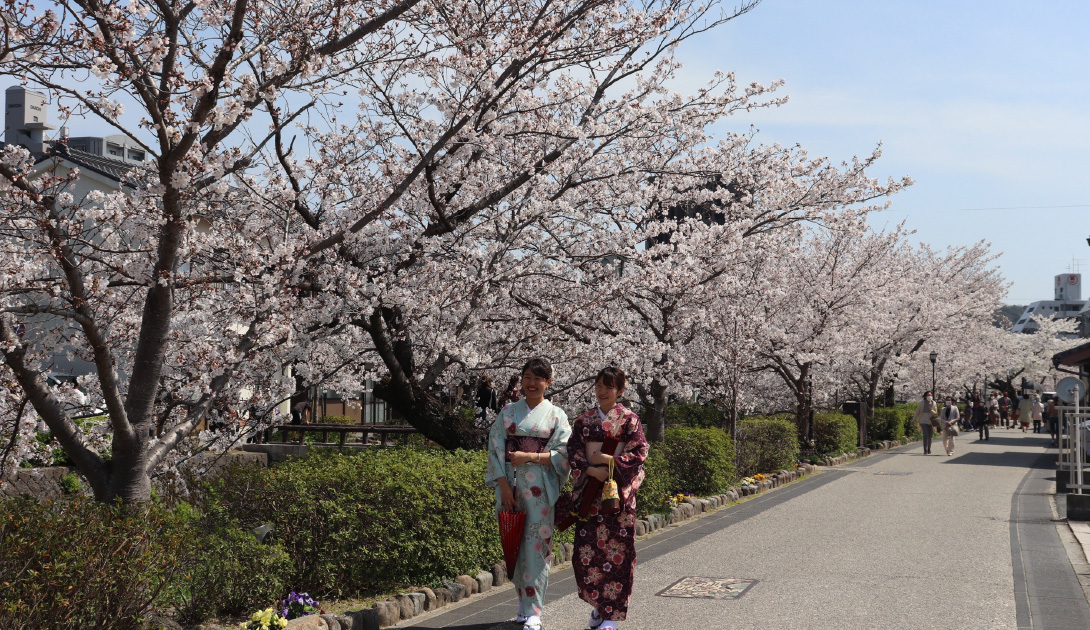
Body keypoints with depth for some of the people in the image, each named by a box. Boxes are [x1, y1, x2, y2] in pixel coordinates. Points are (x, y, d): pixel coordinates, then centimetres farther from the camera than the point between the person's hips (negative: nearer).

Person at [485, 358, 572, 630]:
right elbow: (496, 448, 3)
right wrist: (504, 486, -7)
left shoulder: (556, 415, 5)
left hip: (540, 488, -2)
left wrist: (530, 457, -14)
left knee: (536, 546, -6)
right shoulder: (507, 412, 9)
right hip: (510, 484, 2)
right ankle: (524, 603, 20)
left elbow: (563, 453, -2)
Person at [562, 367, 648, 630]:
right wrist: (591, 470, -12)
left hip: (619, 491, -3)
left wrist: (609, 460, -14)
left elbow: (639, 452, -5)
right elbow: (574, 451, 4)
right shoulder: (584, 419, 9)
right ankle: (598, 603, 20)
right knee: (586, 550, 0)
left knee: (616, 550, -2)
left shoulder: (629, 418, 0)